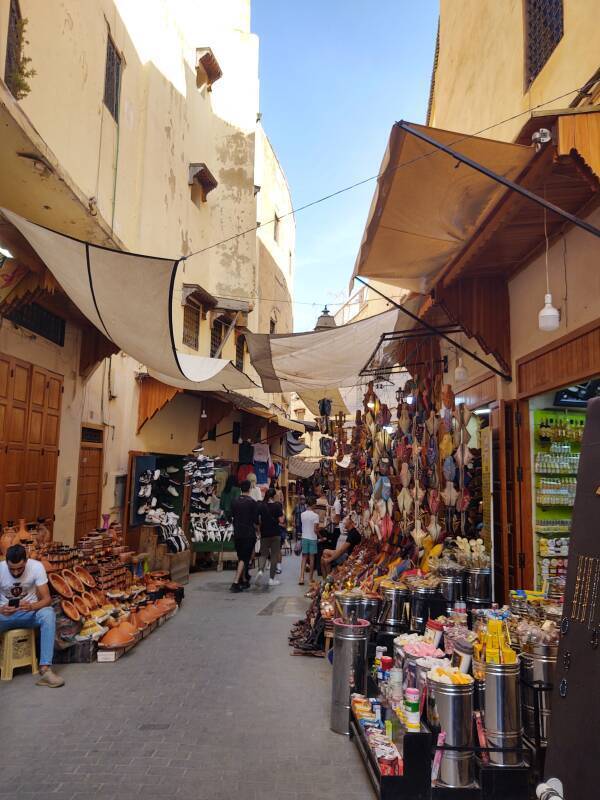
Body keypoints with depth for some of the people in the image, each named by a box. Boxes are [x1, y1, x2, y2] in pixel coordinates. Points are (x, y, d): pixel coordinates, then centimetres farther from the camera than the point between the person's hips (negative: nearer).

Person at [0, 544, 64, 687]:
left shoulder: (36, 567, -19)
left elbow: (47, 599, -18)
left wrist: (31, 607, -39)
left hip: (30, 612, 0)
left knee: (48, 613, -34)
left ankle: (45, 669, -35)